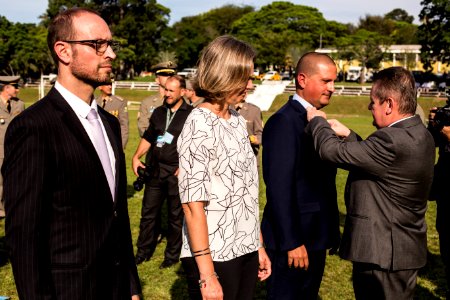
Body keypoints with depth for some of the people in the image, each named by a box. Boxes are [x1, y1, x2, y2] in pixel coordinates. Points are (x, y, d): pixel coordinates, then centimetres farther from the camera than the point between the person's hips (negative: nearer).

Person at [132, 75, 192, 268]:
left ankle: (172, 255, 21)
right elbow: (148, 138, 19)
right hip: (155, 170, 5)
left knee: (176, 216, 7)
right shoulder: (158, 112, 12)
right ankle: (143, 252, 22)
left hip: (177, 172, -5)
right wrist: (136, 157, 7)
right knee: (148, 212, 9)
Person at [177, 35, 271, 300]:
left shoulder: (238, 121, 7)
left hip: (246, 251, 7)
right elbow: (193, 205, -18)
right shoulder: (200, 126, -16)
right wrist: (206, 275, -18)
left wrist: (259, 246, 11)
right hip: (215, 256, -7)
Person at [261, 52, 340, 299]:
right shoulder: (283, 122, -17)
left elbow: (323, 180, 12)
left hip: (315, 236, 9)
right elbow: (279, 188, -21)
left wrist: (331, 231, 11)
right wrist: (292, 242, -21)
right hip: (293, 239, -9)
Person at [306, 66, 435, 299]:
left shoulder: (394, 141, -28)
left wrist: (317, 120, -6)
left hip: (384, 254, -10)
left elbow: (332, 151, -24)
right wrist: (348, 135, 8)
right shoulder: (418, 134, 5)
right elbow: (371, 157, 14)